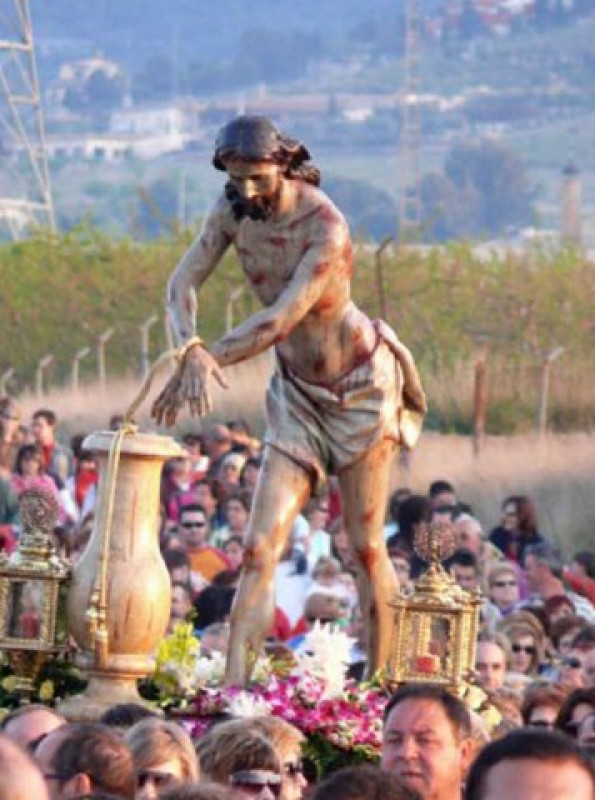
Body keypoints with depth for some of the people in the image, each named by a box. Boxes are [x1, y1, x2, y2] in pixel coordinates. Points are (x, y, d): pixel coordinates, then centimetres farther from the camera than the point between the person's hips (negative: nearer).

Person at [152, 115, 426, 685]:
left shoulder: (325, 227, -28)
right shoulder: (235, 210, -8)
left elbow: (280, 320, -34)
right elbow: (183, 283, -10)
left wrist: (203, 361, -34)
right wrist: (190, 350, -30)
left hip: (361, 384, -5)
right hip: (297, 391, 5)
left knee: (366, 546, 2)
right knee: (261, 546, -7)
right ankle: (233, 685, -14)